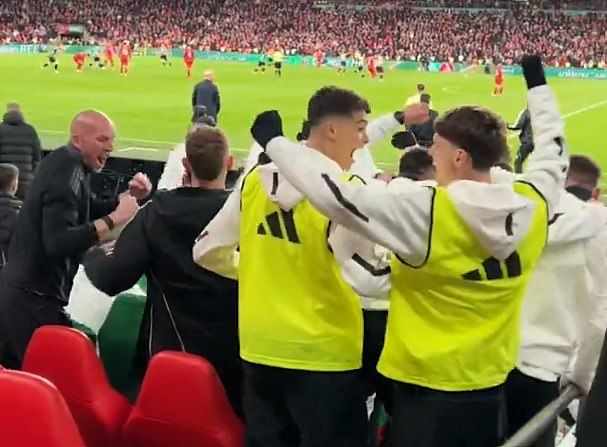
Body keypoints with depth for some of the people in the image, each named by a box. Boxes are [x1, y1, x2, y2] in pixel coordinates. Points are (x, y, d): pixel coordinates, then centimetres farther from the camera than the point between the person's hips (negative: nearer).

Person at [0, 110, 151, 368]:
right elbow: (58, 243, -32)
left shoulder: (64, 164, 9)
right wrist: (115, 219, -31)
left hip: (23, 289, 10)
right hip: (34, 297, -10)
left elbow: (91, 211, 19)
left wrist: (129, 197, 3)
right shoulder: (68, 175, -20)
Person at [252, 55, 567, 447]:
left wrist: (273, 141, -15)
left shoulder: (428, 213, -23)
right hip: (490, 384, 6)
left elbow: (338, 195, -27)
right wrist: (538, 81, 29)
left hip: (428, 385, -5)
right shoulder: (532, 204, -5)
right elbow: (554, 152, 15)